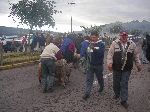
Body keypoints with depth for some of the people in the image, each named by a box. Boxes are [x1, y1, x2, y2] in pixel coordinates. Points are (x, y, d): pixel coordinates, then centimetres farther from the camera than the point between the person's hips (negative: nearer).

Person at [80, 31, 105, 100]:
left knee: (99, 77, 19)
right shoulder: (86, 43, -4)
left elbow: (101, 53, -28)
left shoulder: (101, 44, -13)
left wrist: (94, 49, -40)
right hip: (90, 64, 2)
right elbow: (83, 51, 3)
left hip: (99, 65, -2)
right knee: (88, 79, 0)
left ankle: (101, 87, 47)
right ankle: (87, 93, 4)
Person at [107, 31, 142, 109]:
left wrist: (138, 65, 10)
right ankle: (117, 94, 39)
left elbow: (136, 55, 9)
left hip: (127, 69, 0)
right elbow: (110, 54, -6)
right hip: (116, 68, 0)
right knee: (116, 83, 13)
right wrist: (109, 63, -17)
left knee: (124, 84, 2)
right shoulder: (114, 43, -4)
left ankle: (123, 100, 13)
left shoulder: (132, 44, 1)